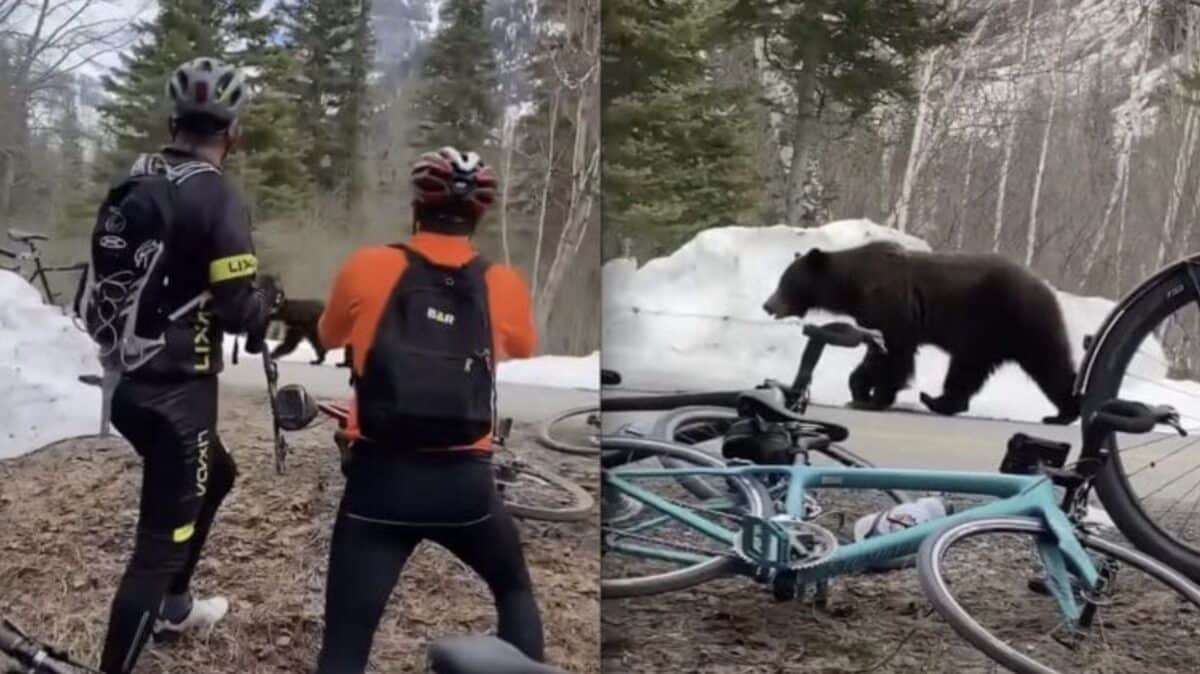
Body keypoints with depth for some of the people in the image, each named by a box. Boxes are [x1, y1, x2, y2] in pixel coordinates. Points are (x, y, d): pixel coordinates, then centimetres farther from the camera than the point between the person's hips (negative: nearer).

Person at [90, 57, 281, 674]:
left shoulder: (131, 184, 7)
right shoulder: (218, 197, -16)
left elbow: (110, 280, 15)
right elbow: (241, 311, -18)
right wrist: (271, 298, 2)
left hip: (128, 384, 9)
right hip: (177, 392, -9)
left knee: (215, 475, 30)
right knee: (162, 540, -1)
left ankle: (172, 606, 45)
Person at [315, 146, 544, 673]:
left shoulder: (367, 268, -1)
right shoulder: (504, 286, 0)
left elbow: (329, 337, 18)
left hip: (380, 480, -1)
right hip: (464, 481, 1)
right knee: (514, 589, 28)